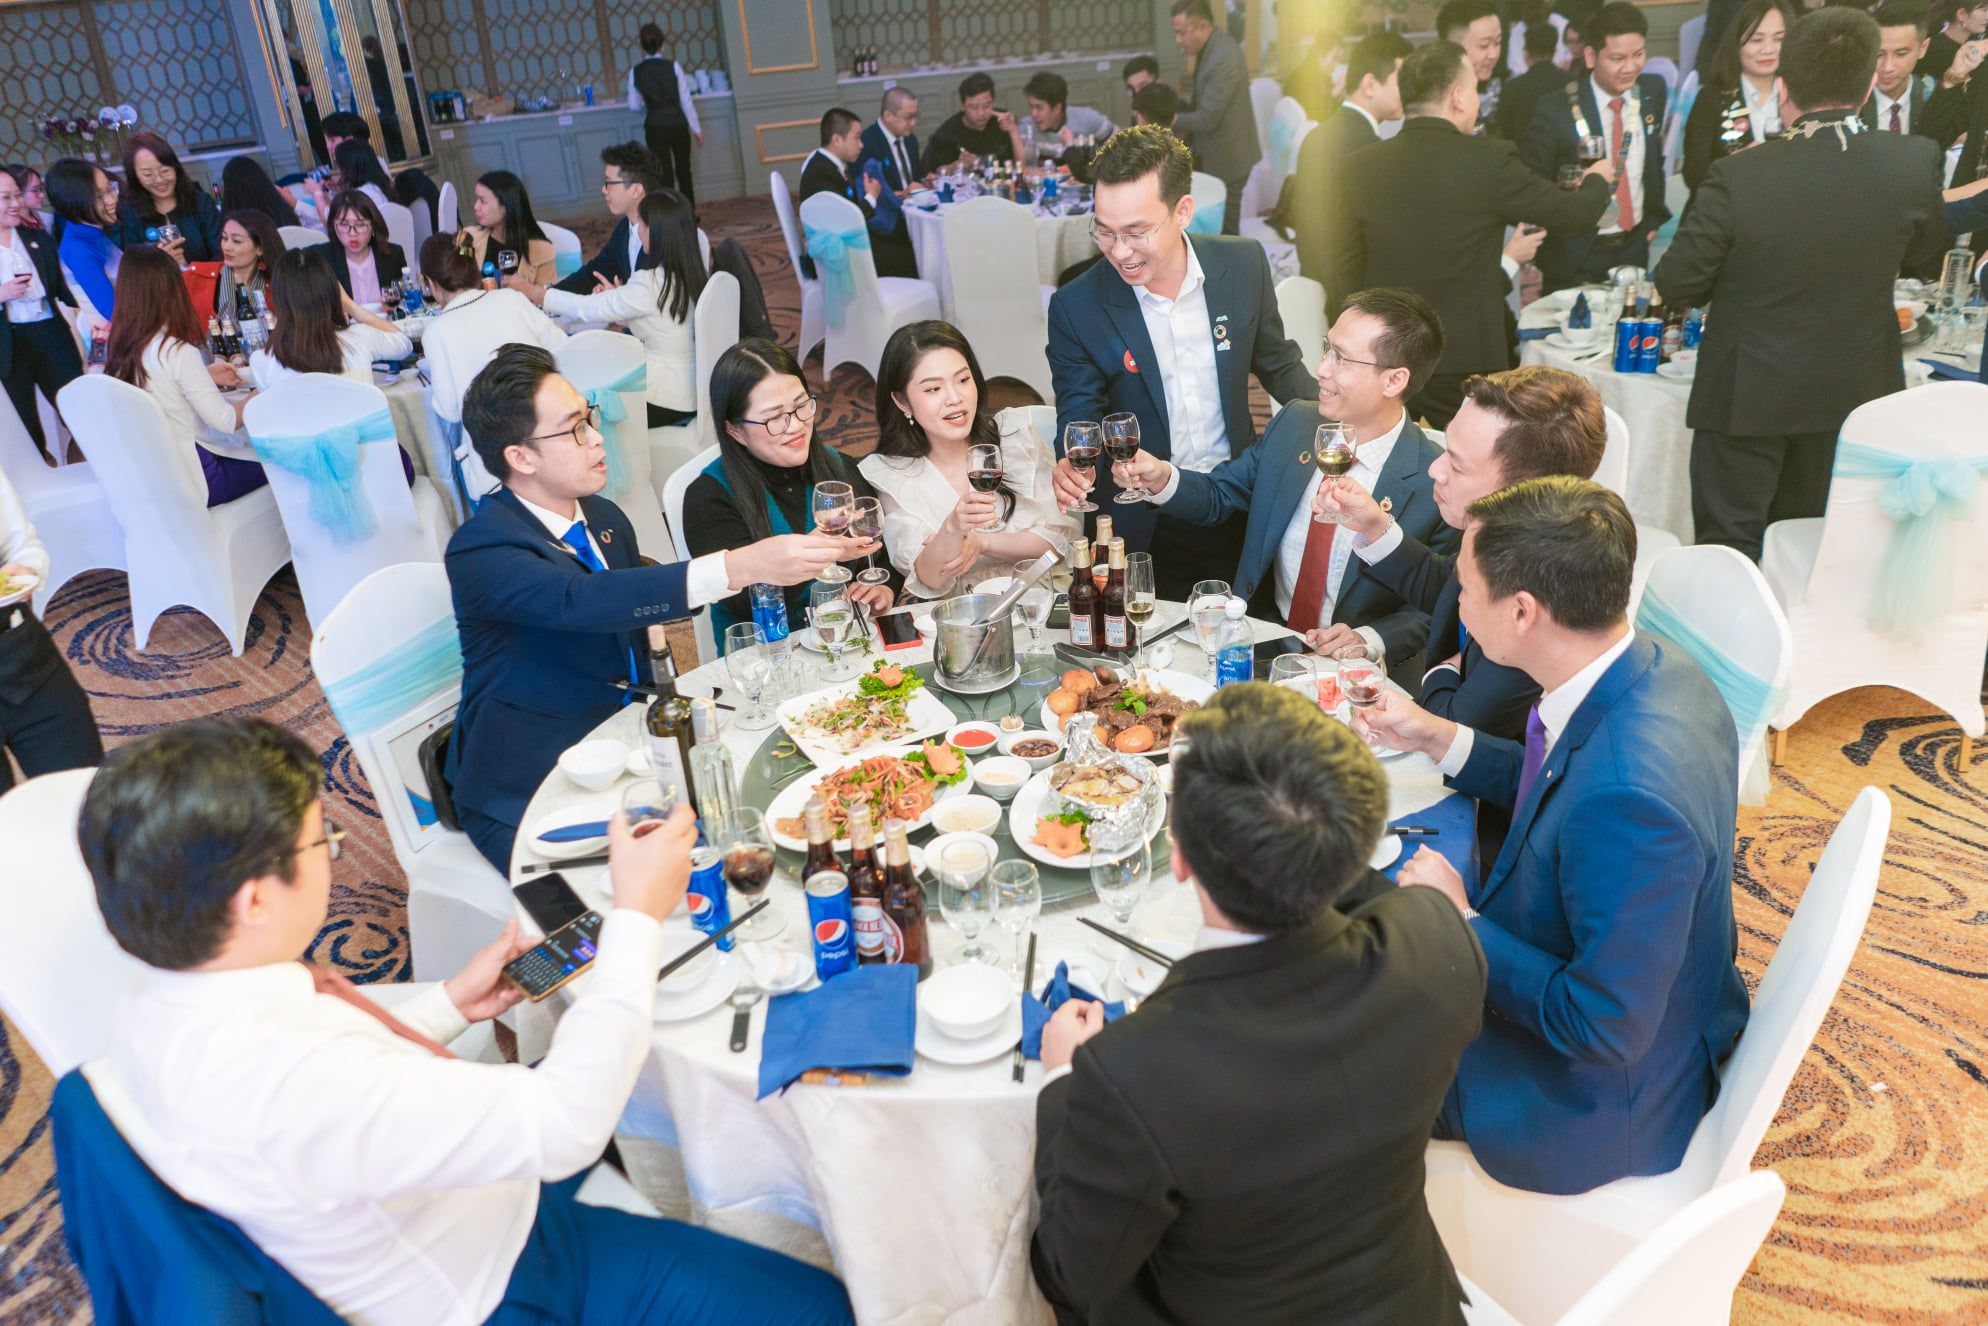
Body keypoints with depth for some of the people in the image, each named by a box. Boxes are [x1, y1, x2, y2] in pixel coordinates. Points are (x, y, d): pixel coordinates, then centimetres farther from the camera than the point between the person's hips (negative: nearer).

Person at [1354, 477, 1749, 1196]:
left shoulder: (1629, 800, -41)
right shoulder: (1654, 665, -11)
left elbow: (1606, 1029, -32)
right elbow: (1574, 788, 9)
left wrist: (1459, 921, -22)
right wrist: (1439, 739, 2)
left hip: (1604, 1101, -8)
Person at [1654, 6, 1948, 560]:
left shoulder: (1738, 176, -22)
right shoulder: (1916, 161, -11)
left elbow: (1675, 285, -14)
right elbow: (1925, 252, 6)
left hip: (1746, 396, -4)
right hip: (1853, 391, 4)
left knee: (1730, 546, 7)